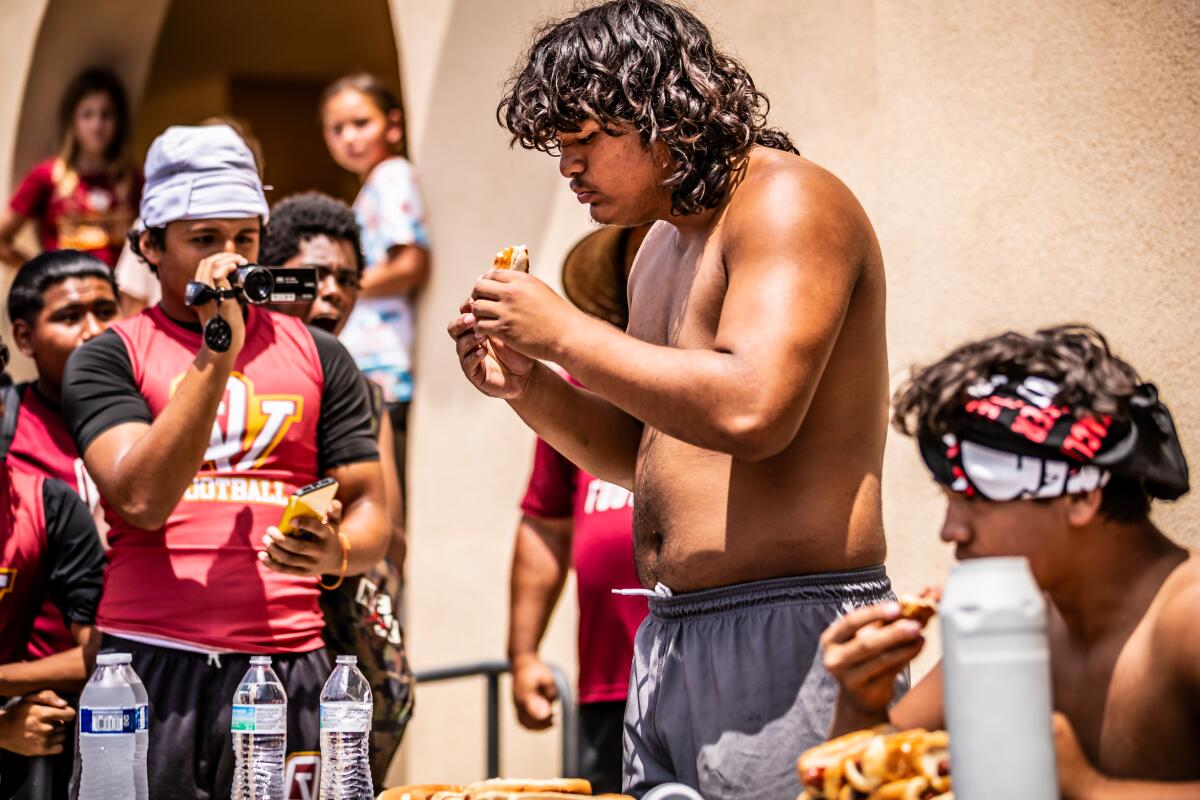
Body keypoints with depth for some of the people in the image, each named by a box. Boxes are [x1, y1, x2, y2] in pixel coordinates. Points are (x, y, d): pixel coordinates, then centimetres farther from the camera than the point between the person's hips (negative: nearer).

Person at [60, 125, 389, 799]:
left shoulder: (316, 355, 14)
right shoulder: (109, 359, 6)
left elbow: (370, 510, 13)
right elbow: (141, 500, -10)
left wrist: (335, 554, -10)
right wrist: (216, 352, -12)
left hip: (287, 661, 2)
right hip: (151, 665, -1)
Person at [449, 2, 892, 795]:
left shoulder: (789, 202, -10)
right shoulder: (663, 245, 19)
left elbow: (752, 410, -25)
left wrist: (566, 334, -16)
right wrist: (526, 386, 8)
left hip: (788, 631, -9)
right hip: (668, 636, 9)